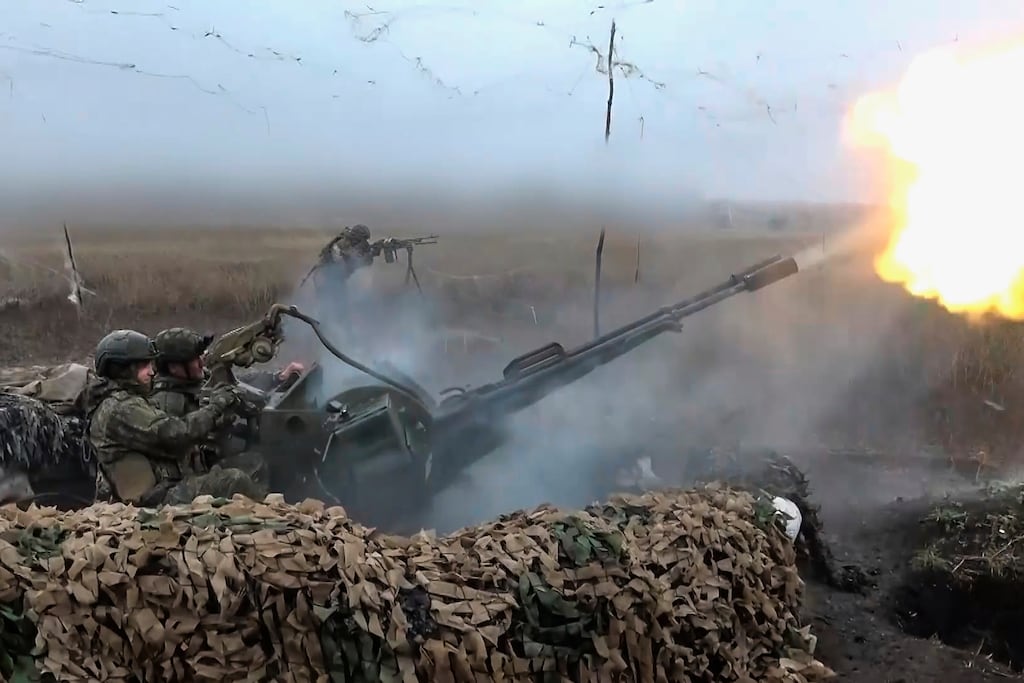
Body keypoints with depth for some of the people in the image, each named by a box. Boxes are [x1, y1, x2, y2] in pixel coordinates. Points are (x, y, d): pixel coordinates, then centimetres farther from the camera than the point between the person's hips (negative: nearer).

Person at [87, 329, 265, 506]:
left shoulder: (122, 402, 18)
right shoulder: (120, 408, -15)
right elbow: (177, 434, -22)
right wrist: (215, 406, -9)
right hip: (154, 500, -10)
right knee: (234, 480, -15)